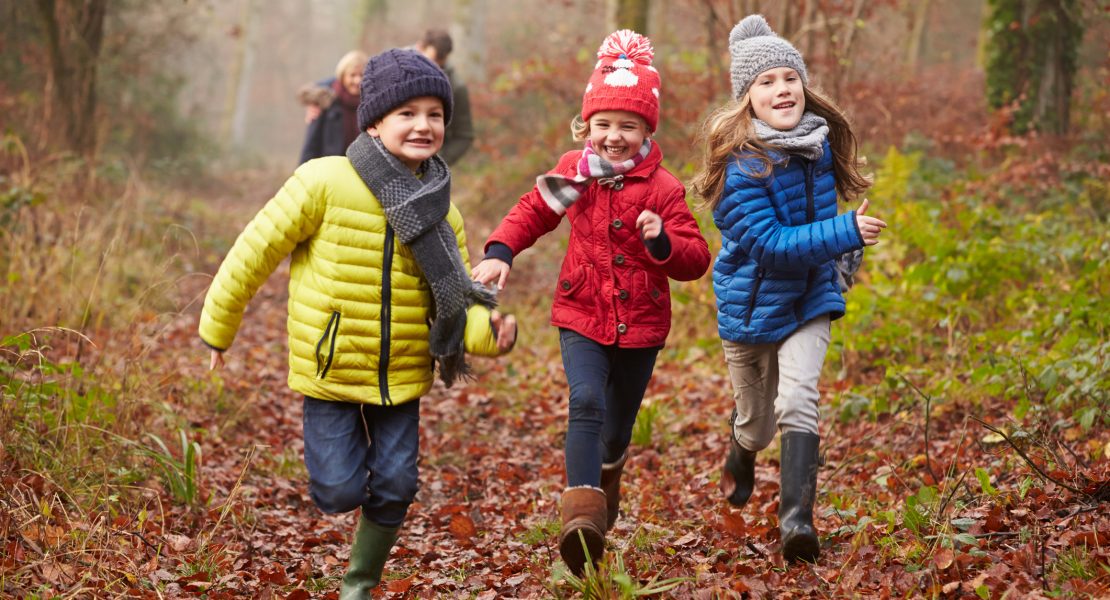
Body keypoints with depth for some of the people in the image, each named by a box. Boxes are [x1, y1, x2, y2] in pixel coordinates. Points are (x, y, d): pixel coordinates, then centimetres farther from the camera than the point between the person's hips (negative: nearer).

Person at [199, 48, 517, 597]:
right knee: (340, 493, -4)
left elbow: (458, 300, 0)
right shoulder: (325, 183, -16)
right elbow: (258, 249, -8)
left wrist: (486, 331, -23)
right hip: (329, 371, -3)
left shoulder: (440, 211, -2)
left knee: (394, 489, 5)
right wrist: (218, 326, -1)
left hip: (401, 376, 4)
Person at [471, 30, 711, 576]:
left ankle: (608, 471, 51)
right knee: (586, 403, -21)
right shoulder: (573, 172, -3)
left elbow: (695, 261, -9)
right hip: (581, 317, 0)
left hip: (640, 324, 0)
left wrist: (663, 242, -30)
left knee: (619, 421, 16)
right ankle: (582, 516, -31)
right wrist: (500, 252, -4)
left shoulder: (662, 188, -10)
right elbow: (532, 211, 12)